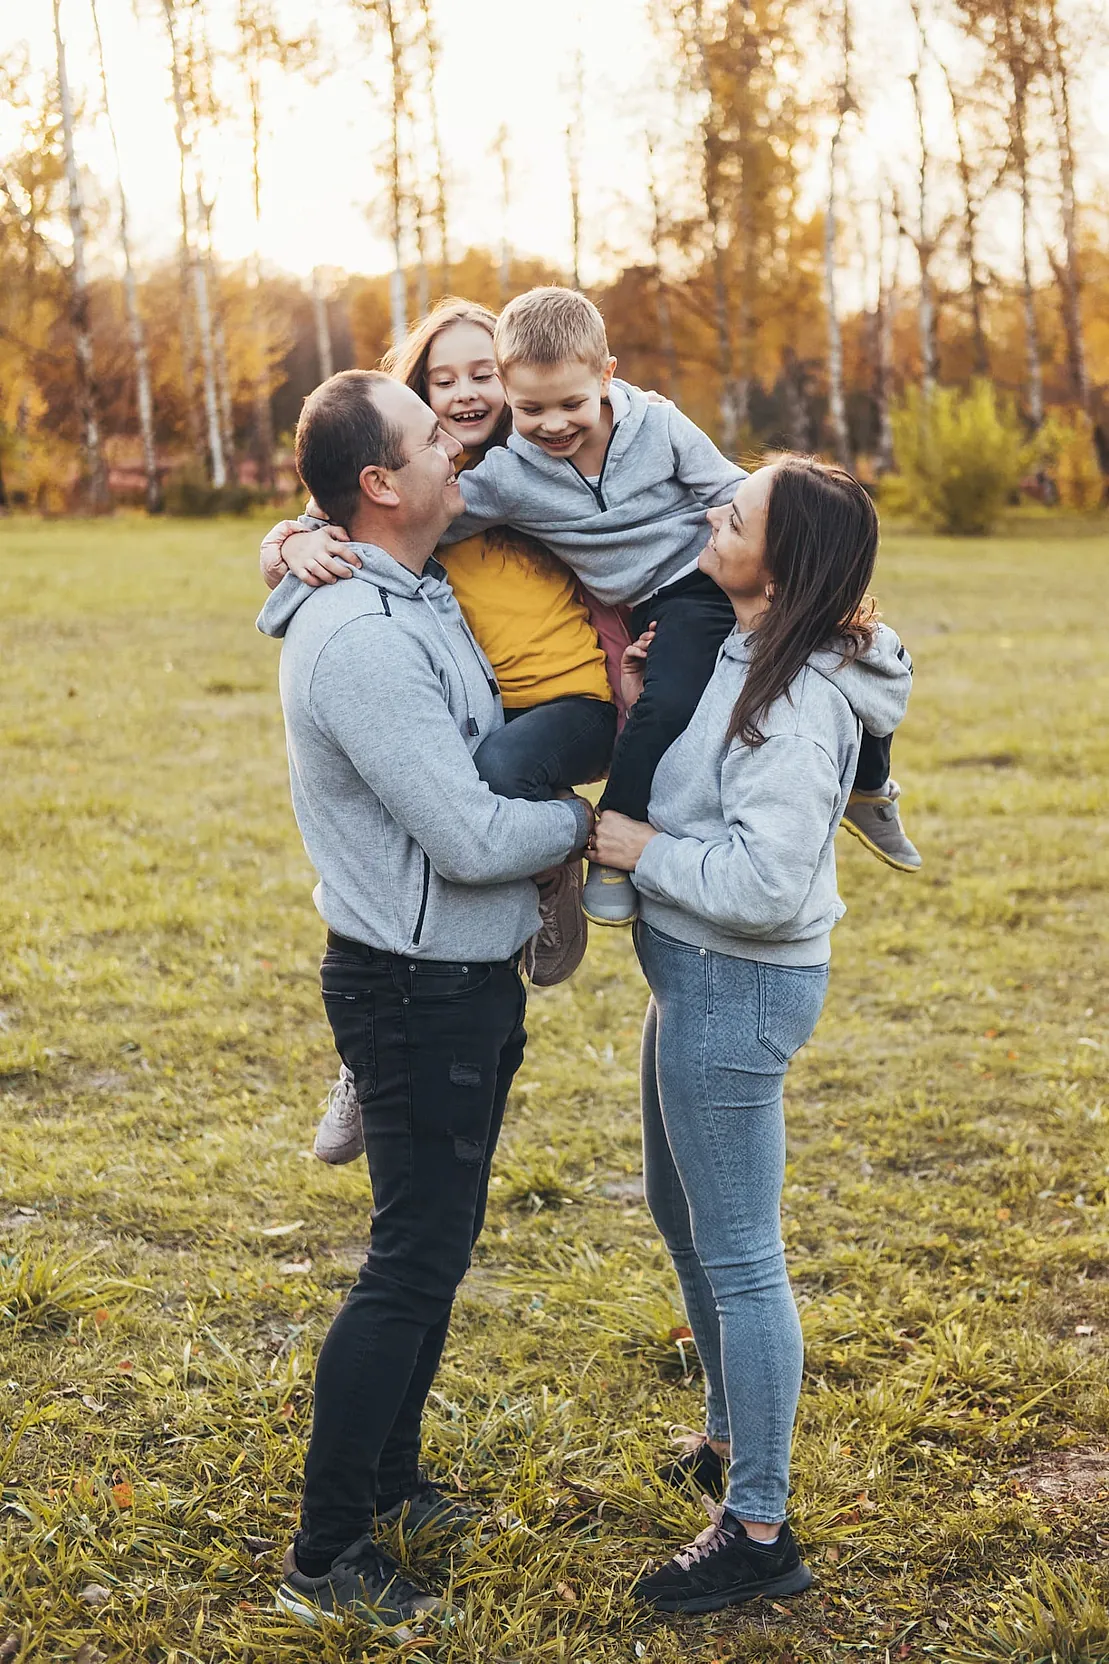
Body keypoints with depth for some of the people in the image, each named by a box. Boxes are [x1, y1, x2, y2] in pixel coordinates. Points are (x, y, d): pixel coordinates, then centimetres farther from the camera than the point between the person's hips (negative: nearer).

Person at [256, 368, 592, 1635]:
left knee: (437, 1246, 20)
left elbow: (487, 753, 22)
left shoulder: (420, 595, 7)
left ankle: (389, 1477, 37)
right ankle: (325, 1554, 11)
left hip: (465, 979, 10)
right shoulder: (360, 640, -26)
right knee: (414, 1266, -2)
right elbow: (474, 838, -27)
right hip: (416, 992, -10)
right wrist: (586, 822, -8)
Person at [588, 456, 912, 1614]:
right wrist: (631, 704, -3)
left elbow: (766, 885, -29)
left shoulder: (796, 704, -26)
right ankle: (734, 1439, 44)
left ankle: (759, 1534, 15)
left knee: (738, 1257, 1)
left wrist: (644, 853, -17)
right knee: (679, 1214, 25)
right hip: (698, 975, 10)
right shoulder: (737, 653, 3)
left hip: (737, 990, -10)